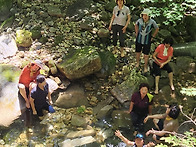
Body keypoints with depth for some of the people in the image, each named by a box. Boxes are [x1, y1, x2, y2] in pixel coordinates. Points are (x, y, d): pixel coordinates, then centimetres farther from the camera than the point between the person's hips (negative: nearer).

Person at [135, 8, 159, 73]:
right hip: (139, 40, 2)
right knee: (138, 53, 18)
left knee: (146, 55, 6)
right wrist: (137, 33, 4)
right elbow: (136, 25, 8)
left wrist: (152, 37, -3)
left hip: (147, 41, -2)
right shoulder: (139, 20, -18)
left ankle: (145, 67, 30)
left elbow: (157, 29, -3)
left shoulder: (152, 22, -23)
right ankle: (137, 63, 46)